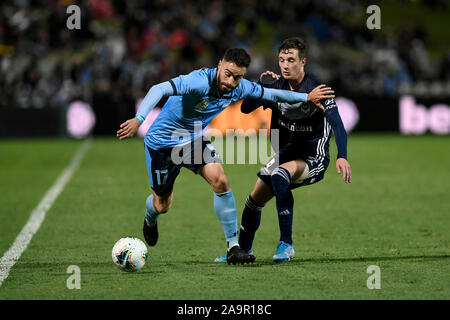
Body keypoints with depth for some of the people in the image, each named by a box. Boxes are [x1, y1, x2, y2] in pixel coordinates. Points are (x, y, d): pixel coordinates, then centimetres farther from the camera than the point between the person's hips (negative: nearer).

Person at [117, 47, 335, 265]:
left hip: (195, 140, 5)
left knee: (220, 181, -19)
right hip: (163, 141, -5)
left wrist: (307, 97, 8)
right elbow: (159, 89, -44)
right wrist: (139, 119, -57)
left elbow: (270, 94, 7)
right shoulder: (200, 81, -34)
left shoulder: (241, 88, -12)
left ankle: (233, 247, -12)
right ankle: (150, 220, 47)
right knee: (162, 205, 6)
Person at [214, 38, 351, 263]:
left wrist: (342, 156, -41)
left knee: (279, 174, -35)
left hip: (313, 160, -7)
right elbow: (245, 109, -4)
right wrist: (261, 85, -21)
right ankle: (243, 249, 30)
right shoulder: (276, 86, 0)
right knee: (254, 200, 5)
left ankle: (286, 245, -31)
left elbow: (337, 125, -26)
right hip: (284, 156, 7)